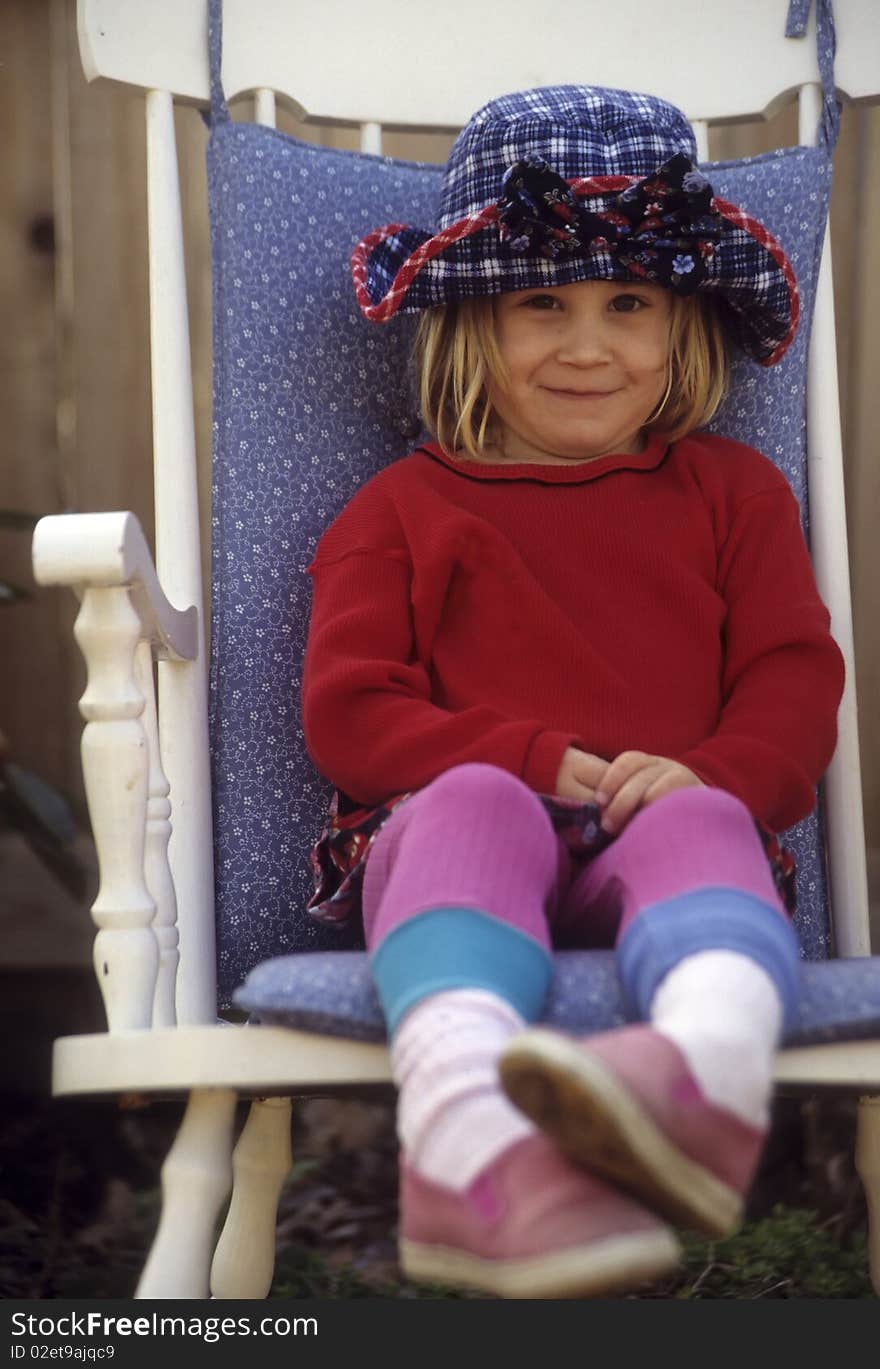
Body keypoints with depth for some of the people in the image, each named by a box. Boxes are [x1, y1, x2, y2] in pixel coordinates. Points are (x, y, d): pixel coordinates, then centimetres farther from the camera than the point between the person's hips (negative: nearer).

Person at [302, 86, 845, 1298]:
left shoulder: (732, 492, 24)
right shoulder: (403, 508, 20)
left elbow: (794, 682, 14)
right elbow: (348, 711, 8)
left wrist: (714, 774, -11)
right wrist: (545, 763, -8)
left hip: (665, 830, 1)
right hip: (453, 828, 0)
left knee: (700, 826, -34)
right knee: (476, 801, -36)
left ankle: (705, 1064, -72)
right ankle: (471, 1141, -65)